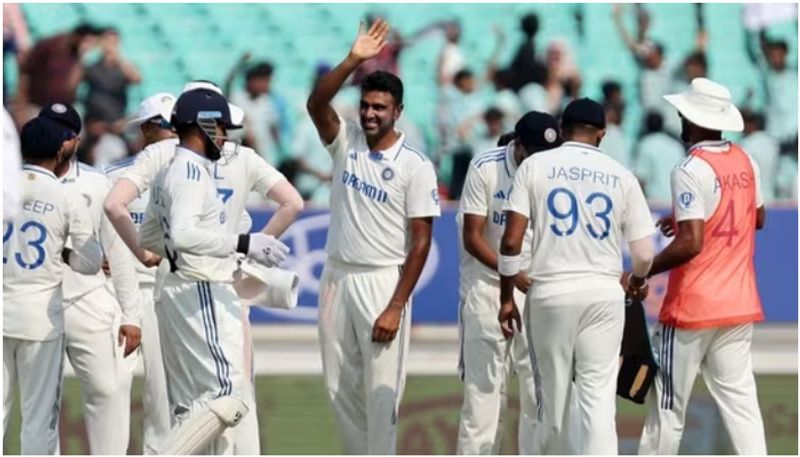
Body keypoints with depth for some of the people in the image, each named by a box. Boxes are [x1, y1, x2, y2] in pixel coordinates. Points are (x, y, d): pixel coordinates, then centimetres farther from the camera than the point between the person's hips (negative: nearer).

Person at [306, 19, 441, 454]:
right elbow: (316, 103, -13)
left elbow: (421, 240, -9)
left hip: (383, 283, -5)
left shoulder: (415, 166, -7)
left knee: (381, 390, -6)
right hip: (336, 279, 5)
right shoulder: (346, 142, 5)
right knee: (340, 388, 9)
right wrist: (353, 60, -27)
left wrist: (396, 306, -16)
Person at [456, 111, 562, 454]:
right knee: (482, 388, -2)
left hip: (539, 291, 2)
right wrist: (515, 276, -23)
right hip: (488, 288, -2)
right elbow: (473, 237, -10)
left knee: (540, 388, 0)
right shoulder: (485, 168, -11)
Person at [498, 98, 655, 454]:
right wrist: (635, 281, 27)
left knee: (552, 398, 10)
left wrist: (507, 298, 4)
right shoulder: (621, 176, 5)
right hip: (604, 293, 0)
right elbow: (643, 254, 5)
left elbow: (511, 241, -5)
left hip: (549, 294, 0)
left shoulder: (535, 166, 2)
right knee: (599, 397, -4)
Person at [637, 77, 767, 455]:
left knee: (669, 403, 2)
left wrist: (640, 274, -16)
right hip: (740, 305, 7)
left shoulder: (691, 169, -16)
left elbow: (691, 244, -22)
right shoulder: (745, 163, 7)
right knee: (739, 398, 4)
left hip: (693, 306, -7)